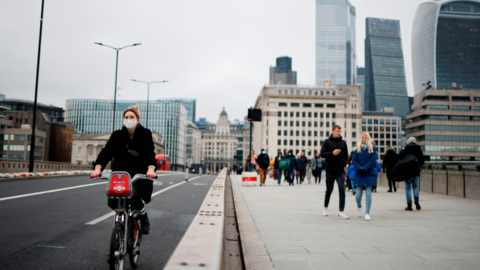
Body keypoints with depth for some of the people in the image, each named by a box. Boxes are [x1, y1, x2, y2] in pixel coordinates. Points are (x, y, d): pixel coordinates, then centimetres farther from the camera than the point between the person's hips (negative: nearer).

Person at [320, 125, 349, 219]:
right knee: (329, 190, 9)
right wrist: (332, 153, -20)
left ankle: (341, 212, -9)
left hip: (340, 170, 2)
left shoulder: (343, 143, 9)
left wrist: (344, 163, -1)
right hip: (330, 170, -2)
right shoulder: (327, 142, 0)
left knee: (342, 189, -10)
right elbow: (322, 154, -7)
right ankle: (325, 207, 33)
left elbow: (346, 156, 16)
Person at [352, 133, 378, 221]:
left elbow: (373, 160, -4)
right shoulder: (357, 148, 10)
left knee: (368, 193, -5)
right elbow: (354, 160, 3)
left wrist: (365, 168, -15)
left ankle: (367, 213, 0)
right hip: (359, 174, 1)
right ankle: (359, 206, 30)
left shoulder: (373, 148, 6)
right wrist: (360, 168, -13)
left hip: (370, 173, -1)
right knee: (358, 194, -1)